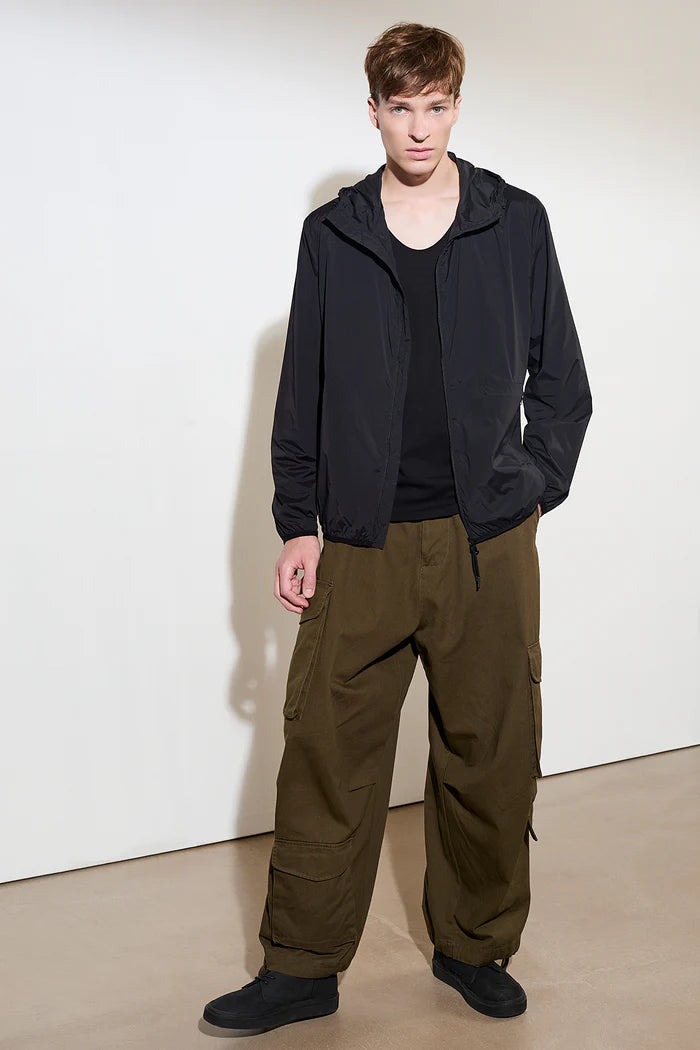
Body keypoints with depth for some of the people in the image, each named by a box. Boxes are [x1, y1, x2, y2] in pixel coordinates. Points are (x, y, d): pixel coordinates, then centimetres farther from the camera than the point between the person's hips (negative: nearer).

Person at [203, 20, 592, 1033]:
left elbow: (561, 381, 11)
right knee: (325, 751, 2)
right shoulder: (331, 234, 8)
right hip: (363, 542, 0)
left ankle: (475, 947, 27)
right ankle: (302, 968, 17)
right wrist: (297, 523, 2)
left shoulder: (516, 222, 6)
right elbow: (302, 392, 8)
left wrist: (530, 490, 2)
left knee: (490, 755, 7)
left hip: (488, 540, 0)